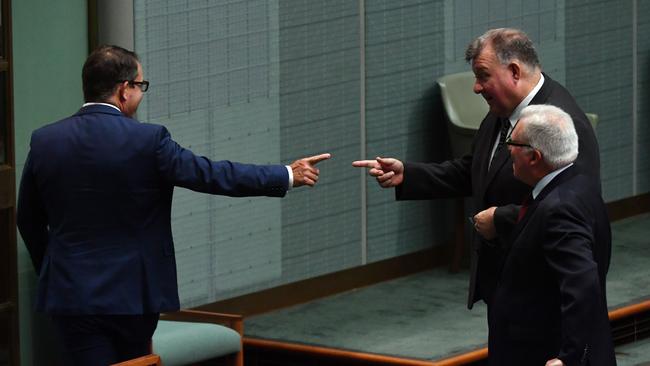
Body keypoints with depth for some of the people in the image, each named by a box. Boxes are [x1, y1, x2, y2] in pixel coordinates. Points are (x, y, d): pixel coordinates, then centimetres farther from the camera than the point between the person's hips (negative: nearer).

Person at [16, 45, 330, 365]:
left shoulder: (44, 141, -2)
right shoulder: (147, 141, -13)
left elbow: (28, 221, 8)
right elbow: (213, 175, -9)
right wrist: (288, 176, 2)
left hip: (70, 292, 2)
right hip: (131, 291, -2)